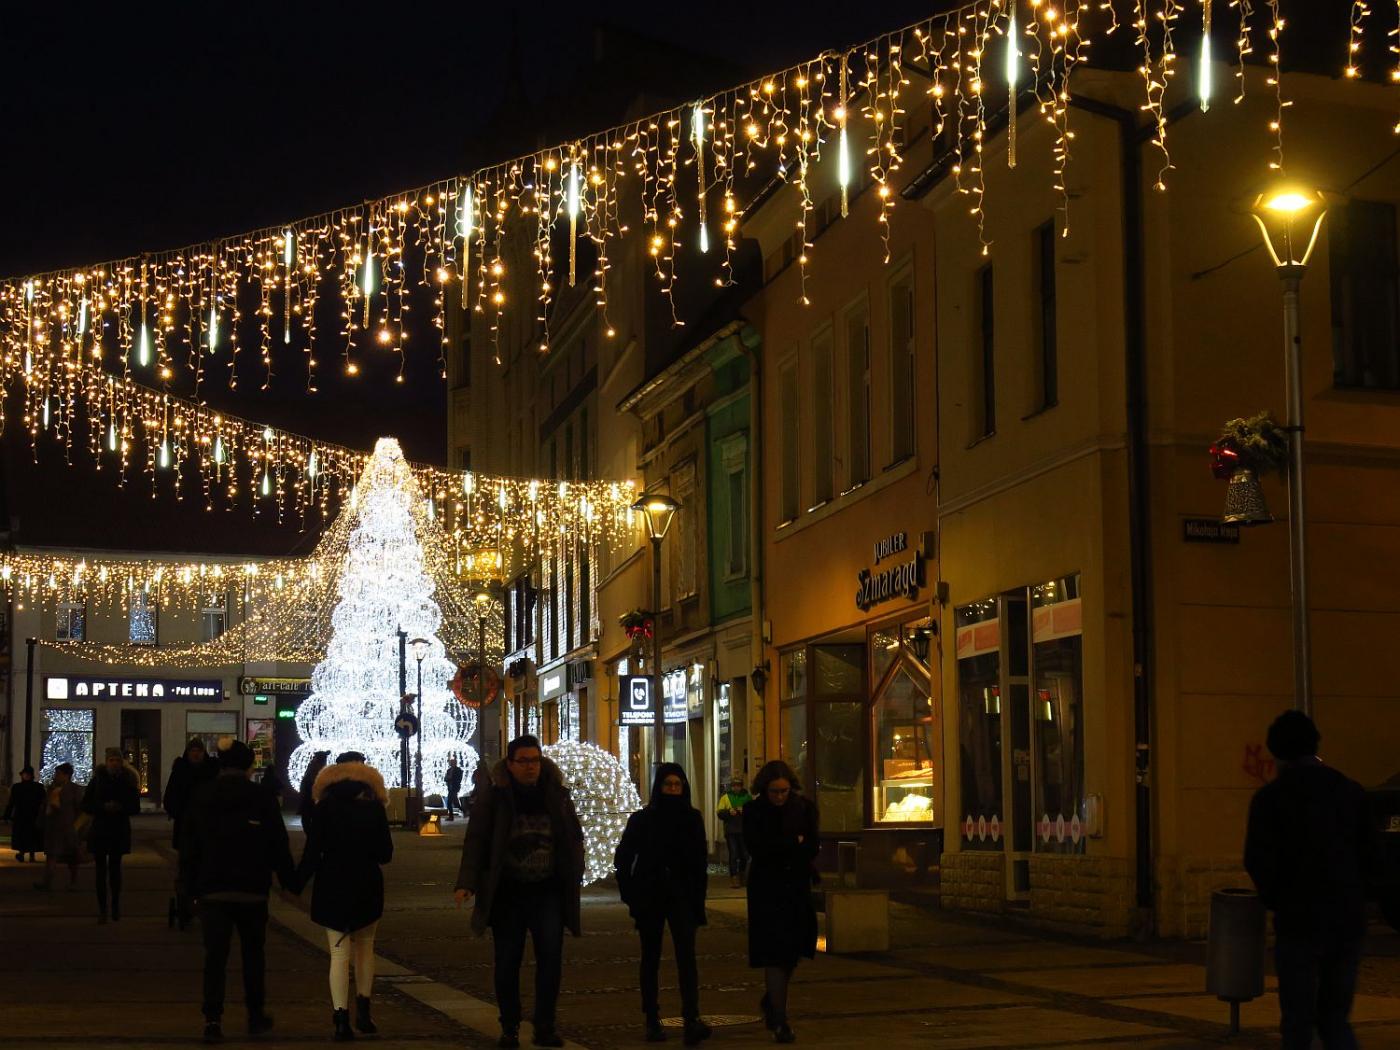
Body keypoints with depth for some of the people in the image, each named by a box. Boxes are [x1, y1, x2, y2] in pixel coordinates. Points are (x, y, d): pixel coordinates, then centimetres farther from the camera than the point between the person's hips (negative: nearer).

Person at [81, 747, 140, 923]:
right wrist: (103, 807, -16)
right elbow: (86, 805, 0)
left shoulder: (128, 781, 0)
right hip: (99, 829, 0)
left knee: (115, 867, 3)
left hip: (120, 831, 0)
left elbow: (135, 807, 2)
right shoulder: (97, 780, 0)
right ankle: (102, 907, 1)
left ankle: (115, 904, 18)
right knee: (101, 869, -1)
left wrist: (120, 808, -17)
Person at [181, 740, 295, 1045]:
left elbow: (188, 848, 7)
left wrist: (191, 885, 13)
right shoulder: (261, 798, -3)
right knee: (253, 954, 13)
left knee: (214, 956, 0)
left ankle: (213, 1019, -10)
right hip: (252, 890, -1)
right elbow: (278, 846, -2)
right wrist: (290, 881, 7)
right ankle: (256, 1016, 19)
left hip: (212, 890, 1)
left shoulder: (200, 798, 5)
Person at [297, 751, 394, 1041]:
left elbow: (312, 851, -8)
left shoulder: (325, 808, -6)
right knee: (365, 947, 19)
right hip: (368, 887, 1)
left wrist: (297, 882, 2)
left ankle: (341, 1018, -8)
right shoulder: (374, 808, -3)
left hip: (332, 887, -1)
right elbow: (385, 854, 1)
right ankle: (363, 1010, 15)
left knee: (339, 952, 0)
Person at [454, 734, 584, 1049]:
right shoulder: (493, 795, -3)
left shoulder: (556, 793, 4)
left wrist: (574, 879, 5)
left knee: (551, 956, -6)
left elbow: (574, 837, 12)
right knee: (507, 961, 5)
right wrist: (466, 883, -16)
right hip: (507, 892, -1)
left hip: (548, 891, 1)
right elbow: (475, 840, -6)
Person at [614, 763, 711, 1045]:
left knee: (686, 956, -14)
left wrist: (698, 900, 0)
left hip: (682, 896, -1)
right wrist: (630, 895, -2)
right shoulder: (642, 819, 0)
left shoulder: (693, 818, 3)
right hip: (649, 899, 1)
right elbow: (622, 858, 5)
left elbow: (700, 862, 6)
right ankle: (652, 1022, 13)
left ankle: (691, 1021, -23)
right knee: (651, 959, 7)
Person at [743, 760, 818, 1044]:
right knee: (774, 954, -7)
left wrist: (777, 848, -10)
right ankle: (780, 1021, -5)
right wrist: (793, 843, -11)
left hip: (797, 889, 3)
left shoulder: (805, 808, 1)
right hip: (767, 891, -3)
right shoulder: (753, 811, -4)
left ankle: (770, 1002, 35)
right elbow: (756, 847, -14)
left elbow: (811, 848, -4)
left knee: (792, 953, 10)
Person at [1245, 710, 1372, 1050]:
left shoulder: (1270, 797, -6)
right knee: (1334, 1018, 13)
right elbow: (1370, 854, 5)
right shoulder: (1353, 792, 5)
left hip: (1299, 922, -4)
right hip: (1348, 921, 4)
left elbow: (1258, 861, -12)